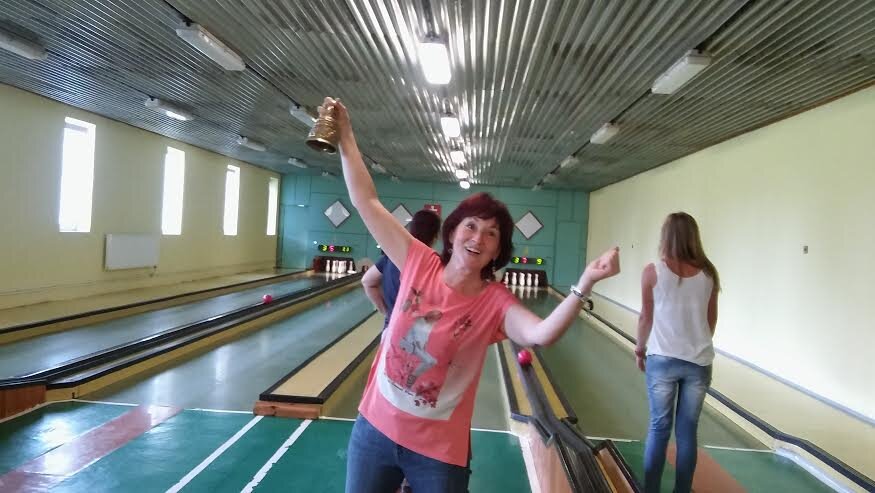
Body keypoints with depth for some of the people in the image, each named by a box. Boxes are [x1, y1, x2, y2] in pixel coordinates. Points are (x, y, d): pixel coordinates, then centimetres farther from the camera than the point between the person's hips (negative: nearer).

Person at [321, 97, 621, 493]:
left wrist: (585, 283, -45)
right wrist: (345, 136, -7)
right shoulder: (419, 264, -9)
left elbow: (541, 335, -33)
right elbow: (368, 202, -6)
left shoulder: (495, 302, -13)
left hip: (438, 450, -2)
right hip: (374, 429, 3)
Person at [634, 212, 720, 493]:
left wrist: (640, 349, 14)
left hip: (662, 359, -2)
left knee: (659, 428, 9)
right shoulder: (708, 273, -1)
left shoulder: (653, 271, -8)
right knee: (687, 431, 11)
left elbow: (646, 317, -1)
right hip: (699, 362, 2)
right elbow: (711, 319, 8)